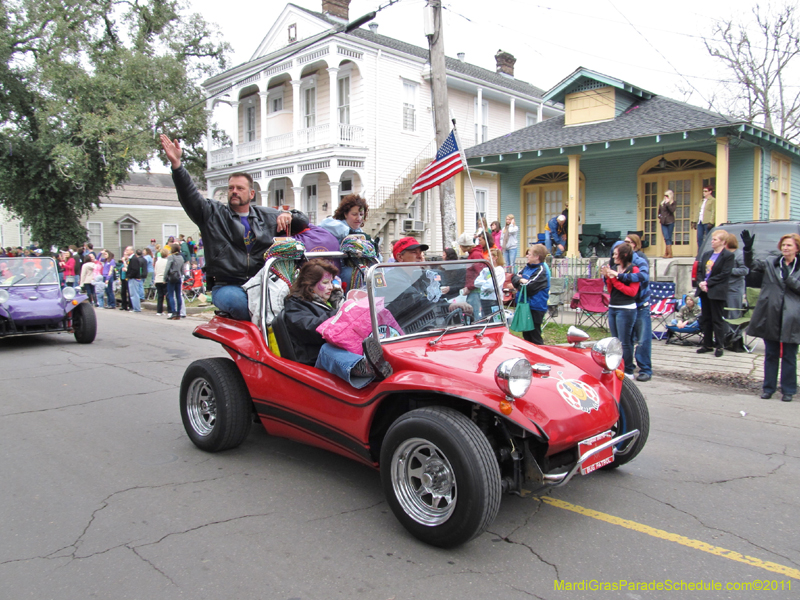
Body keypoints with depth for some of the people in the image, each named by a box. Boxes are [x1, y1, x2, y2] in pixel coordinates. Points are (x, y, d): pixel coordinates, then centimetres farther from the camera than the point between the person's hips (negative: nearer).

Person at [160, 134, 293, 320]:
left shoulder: (266, 216, 19)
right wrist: (176, 164, -18)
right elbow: (189, 195, -4)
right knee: (236, 301, -38)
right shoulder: (214, 214, 11)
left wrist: (286, 215, 5)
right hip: (226, 286, -2)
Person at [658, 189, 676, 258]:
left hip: (670, 222, -3)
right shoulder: (662, 203, 11)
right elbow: (659, 211, 23)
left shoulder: (673, 203, 2)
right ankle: (668, 253, -4)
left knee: (669, 238, 0)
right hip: (663, 222, 3)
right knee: (666, 238, -4)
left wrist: (667, 203, -17)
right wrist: (659, 217, 9)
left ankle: (667, 253, -1)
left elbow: (672, 210, -16)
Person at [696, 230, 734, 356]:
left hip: (717, 292, -7)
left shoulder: (728, 255, -7)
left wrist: (708, 283, -14)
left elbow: (724, 274, -14)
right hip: (704, 290, 7)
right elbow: (699, 270, 12)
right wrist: (701, 283, -5)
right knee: (705, 319, 11)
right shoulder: (707, 254, 14)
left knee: (717, 320, 0)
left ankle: (719, 346, 9)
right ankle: (707, 344, 20)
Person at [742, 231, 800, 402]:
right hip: (770, 315, 1)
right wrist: (748, 249, -23)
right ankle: (768, 387, 20)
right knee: (770, 354, 10)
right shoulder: (770, 262, 7)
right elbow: (752, 265, -7)